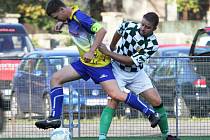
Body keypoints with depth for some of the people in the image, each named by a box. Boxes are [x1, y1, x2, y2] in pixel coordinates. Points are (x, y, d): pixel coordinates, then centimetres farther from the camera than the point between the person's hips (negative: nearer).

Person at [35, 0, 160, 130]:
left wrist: (91, 52, -35)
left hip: (98, 62, -10)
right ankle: (55, 118, 3)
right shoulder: (70, 16, 6)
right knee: (56, 78, 4)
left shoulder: (79, 17, -21)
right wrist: (62, 22, 15)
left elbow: (102, 30, -31)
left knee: (116, 94, -18)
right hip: (85, 61, 10)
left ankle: (152, 114, -8)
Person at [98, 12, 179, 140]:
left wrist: (108, 53, -28)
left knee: (157, 101, -2)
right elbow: (118, 33, 10)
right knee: (113, 102, -21)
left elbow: (131, 61, -25)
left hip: (137, 73, 1)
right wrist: (112, 47, 25)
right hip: (117, 70, -1)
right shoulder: (128, 26, -17)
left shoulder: (152, 44, -21)